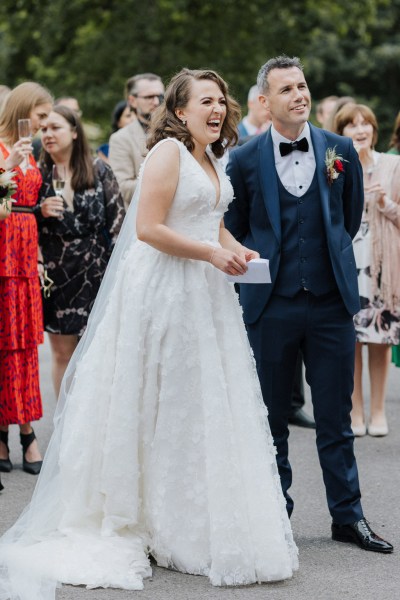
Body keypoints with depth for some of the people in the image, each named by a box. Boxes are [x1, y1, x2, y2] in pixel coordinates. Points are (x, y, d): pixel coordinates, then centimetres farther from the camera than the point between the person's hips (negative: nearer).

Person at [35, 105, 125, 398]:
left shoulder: (100, 171, -1)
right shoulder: (39, 175, 5)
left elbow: (117, 221, -1)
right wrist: (40, 212, -11)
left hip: (96, 273, -2)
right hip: (57, 275, 2)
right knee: (62, 353, 5)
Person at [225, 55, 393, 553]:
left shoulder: (340, 150, 4)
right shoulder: (244, 159, -1)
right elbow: (233, 231, 8)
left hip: (330, 301, 1)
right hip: (270, 304, -1)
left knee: (336, 416, 6)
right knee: (271, 416, 8)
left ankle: (347, 515, 16)